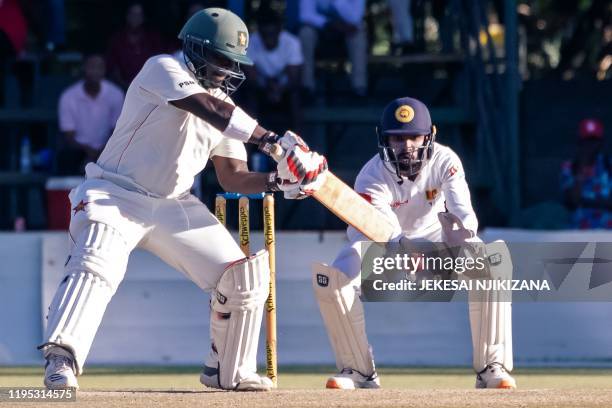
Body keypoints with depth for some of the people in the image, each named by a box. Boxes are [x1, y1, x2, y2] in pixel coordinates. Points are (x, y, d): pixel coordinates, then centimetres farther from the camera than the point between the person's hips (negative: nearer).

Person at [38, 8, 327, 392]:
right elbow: (210, 109, -26)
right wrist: (273, 141, -34)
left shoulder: (222, 104, 12)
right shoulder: (163, 69, -10)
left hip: (174, 206, 7)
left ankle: (227, 370, 18)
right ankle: (61, 359, -42)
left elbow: (232, 177, 12)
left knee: (244, 276, 1)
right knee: (96, 265, -34)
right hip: (116, 196, -7)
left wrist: (278, 181, -8)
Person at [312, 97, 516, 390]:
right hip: (381, 239, -1)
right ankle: (361, 372, -7)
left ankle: (491, 368, -16)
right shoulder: (372, 176, -31)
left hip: (434, 233, 1)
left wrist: (463, 230, -68)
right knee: (332, 280, -26)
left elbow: (462, 207, -42)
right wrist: (407, 248, -70)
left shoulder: (444, 162, -26)